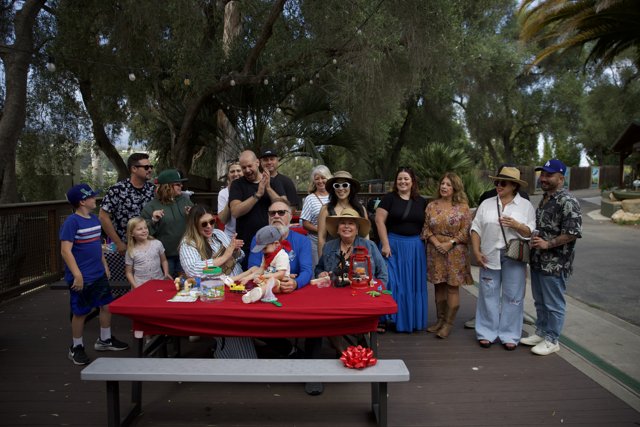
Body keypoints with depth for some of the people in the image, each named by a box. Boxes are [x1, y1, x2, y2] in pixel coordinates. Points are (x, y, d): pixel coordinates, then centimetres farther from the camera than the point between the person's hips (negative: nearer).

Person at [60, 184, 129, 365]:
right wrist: (77, 275, -22)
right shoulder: (72, 222, -16)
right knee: (80, 313, 6)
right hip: (82, 278, -7)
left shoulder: (94, 219, 7)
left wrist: (104, 265, 17)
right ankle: (76, 348, 24)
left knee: (106, 305, 14)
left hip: (99, 275, 7)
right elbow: (65, 251, -19)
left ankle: (105, 340, 31)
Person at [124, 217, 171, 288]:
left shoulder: (157, 244, 0)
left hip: (159, 281, 1)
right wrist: (135, 286, -7)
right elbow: (129, 272, 5)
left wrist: (166, 273, -2)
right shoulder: (131, 252, 0)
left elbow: (163, 260, 12)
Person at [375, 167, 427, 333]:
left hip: (415, 247, 4)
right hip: (393, 244, -4)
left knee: (413, 284, 10)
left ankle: (411, 320, 23)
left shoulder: (421, 202, 7)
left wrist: (424, 243, 2)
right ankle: (383, 319, 9)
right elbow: (379, 221, -9)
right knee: (390, 282, -2)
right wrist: (385, 244, -15)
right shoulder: (389, 198, -4)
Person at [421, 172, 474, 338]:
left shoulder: (463, 207, -2)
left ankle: (449, 323, 9)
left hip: (455, 252, -3)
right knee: (438, 285, 10)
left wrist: (450, 243, -14)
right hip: (435, 251, 3)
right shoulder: (432, 206, 7)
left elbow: (465, 231, -5)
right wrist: (436, 243, -9)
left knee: (453, 286, 0)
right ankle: (440, 320, 21)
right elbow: (426, 228, 6)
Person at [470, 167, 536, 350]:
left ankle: (509, 335, 17)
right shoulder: (486, 204, 7)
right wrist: (476, 251, -4)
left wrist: (517, 225, -17)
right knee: (488, 294, 6)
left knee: (512, 296, 5)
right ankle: (487, 333, 18)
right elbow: (476, 229, 4)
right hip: (490, 256, 1)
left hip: (514, 258, -1)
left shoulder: (526, 206, 4)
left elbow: (531, 232, 0)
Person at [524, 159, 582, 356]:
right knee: (540, 301, 19)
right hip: (538, 261, 9)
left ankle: (551, 340, 17)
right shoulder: (545, 199, 13)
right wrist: (534, 240, 9)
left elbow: (573, 233, -21)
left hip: (555, 264, -9)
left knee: (554, 304, 5)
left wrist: (548, 244, -20)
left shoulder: (567, 202, -16)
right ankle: (541, 333, 33)